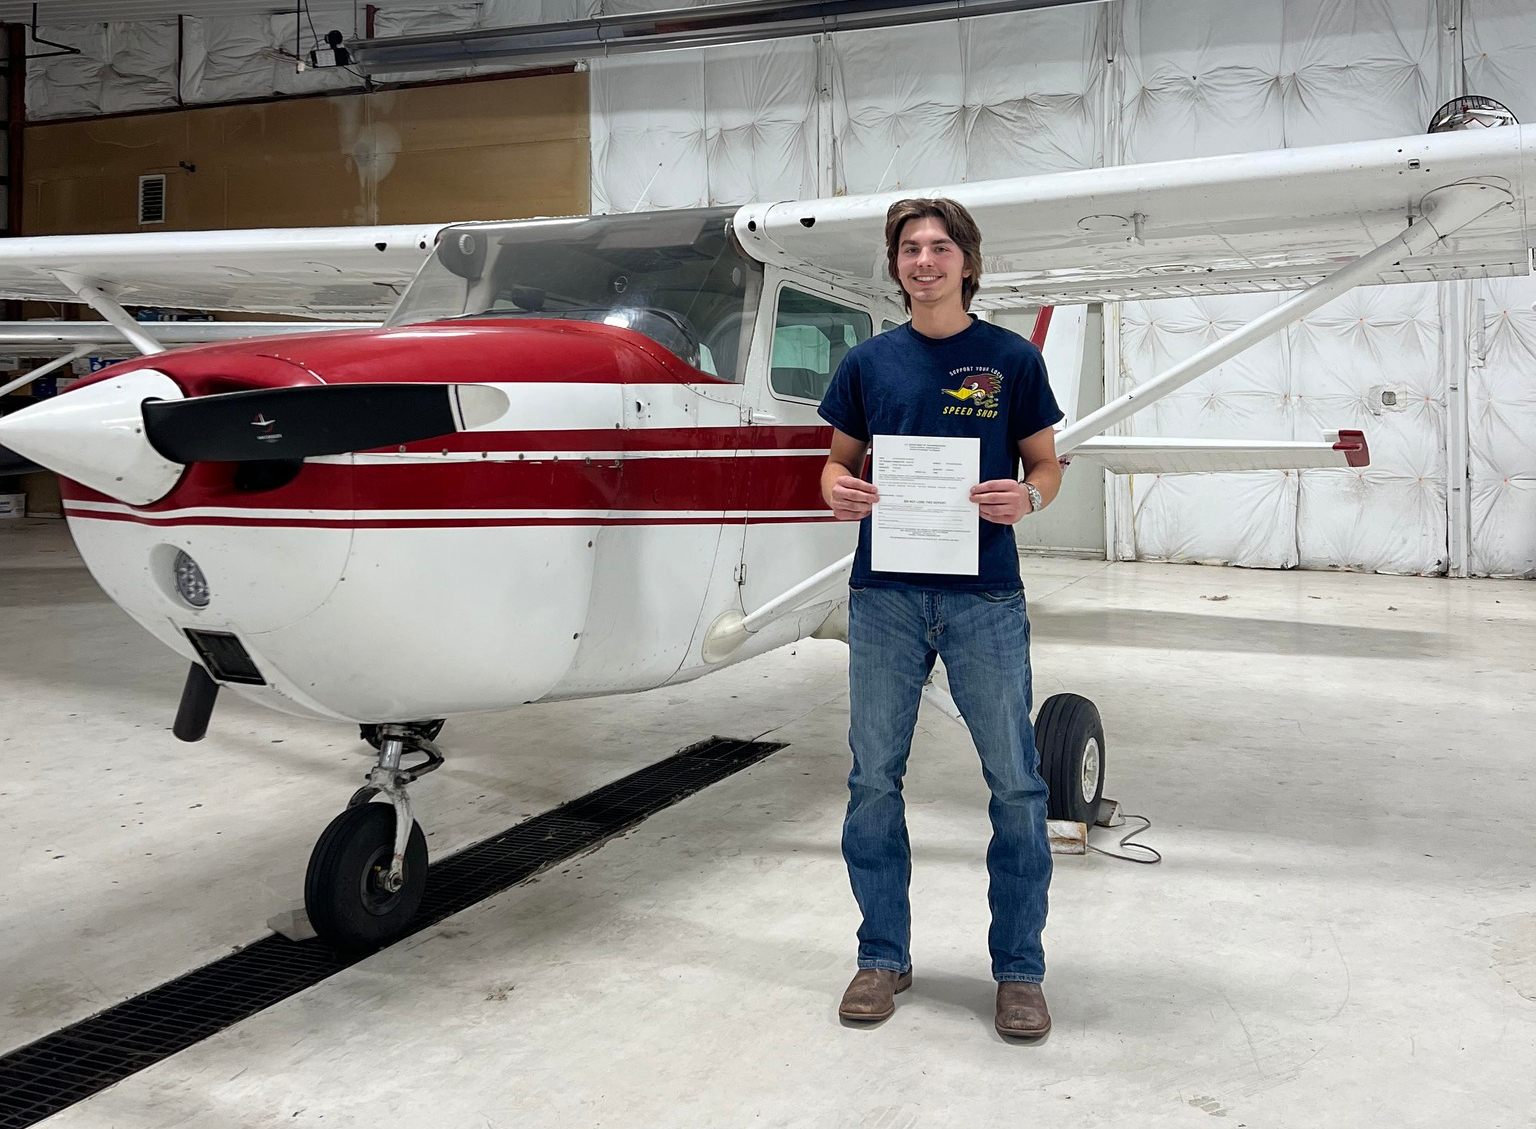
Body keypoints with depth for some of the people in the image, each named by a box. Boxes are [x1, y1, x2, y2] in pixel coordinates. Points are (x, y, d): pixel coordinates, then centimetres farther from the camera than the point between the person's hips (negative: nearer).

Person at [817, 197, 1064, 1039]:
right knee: (874, 779, 7)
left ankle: (1018, 969, 17)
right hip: (885, 594, 2)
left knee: (1015, 784, 2)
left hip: (984, 596, -1)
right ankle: (883, 956, 23)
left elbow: (1046, 464, 7)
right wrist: (838, 490, -9)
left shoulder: (1011, 359, 4)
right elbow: (840, 458, 14)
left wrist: (1026, 498, -15)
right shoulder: (868, 362, 8)